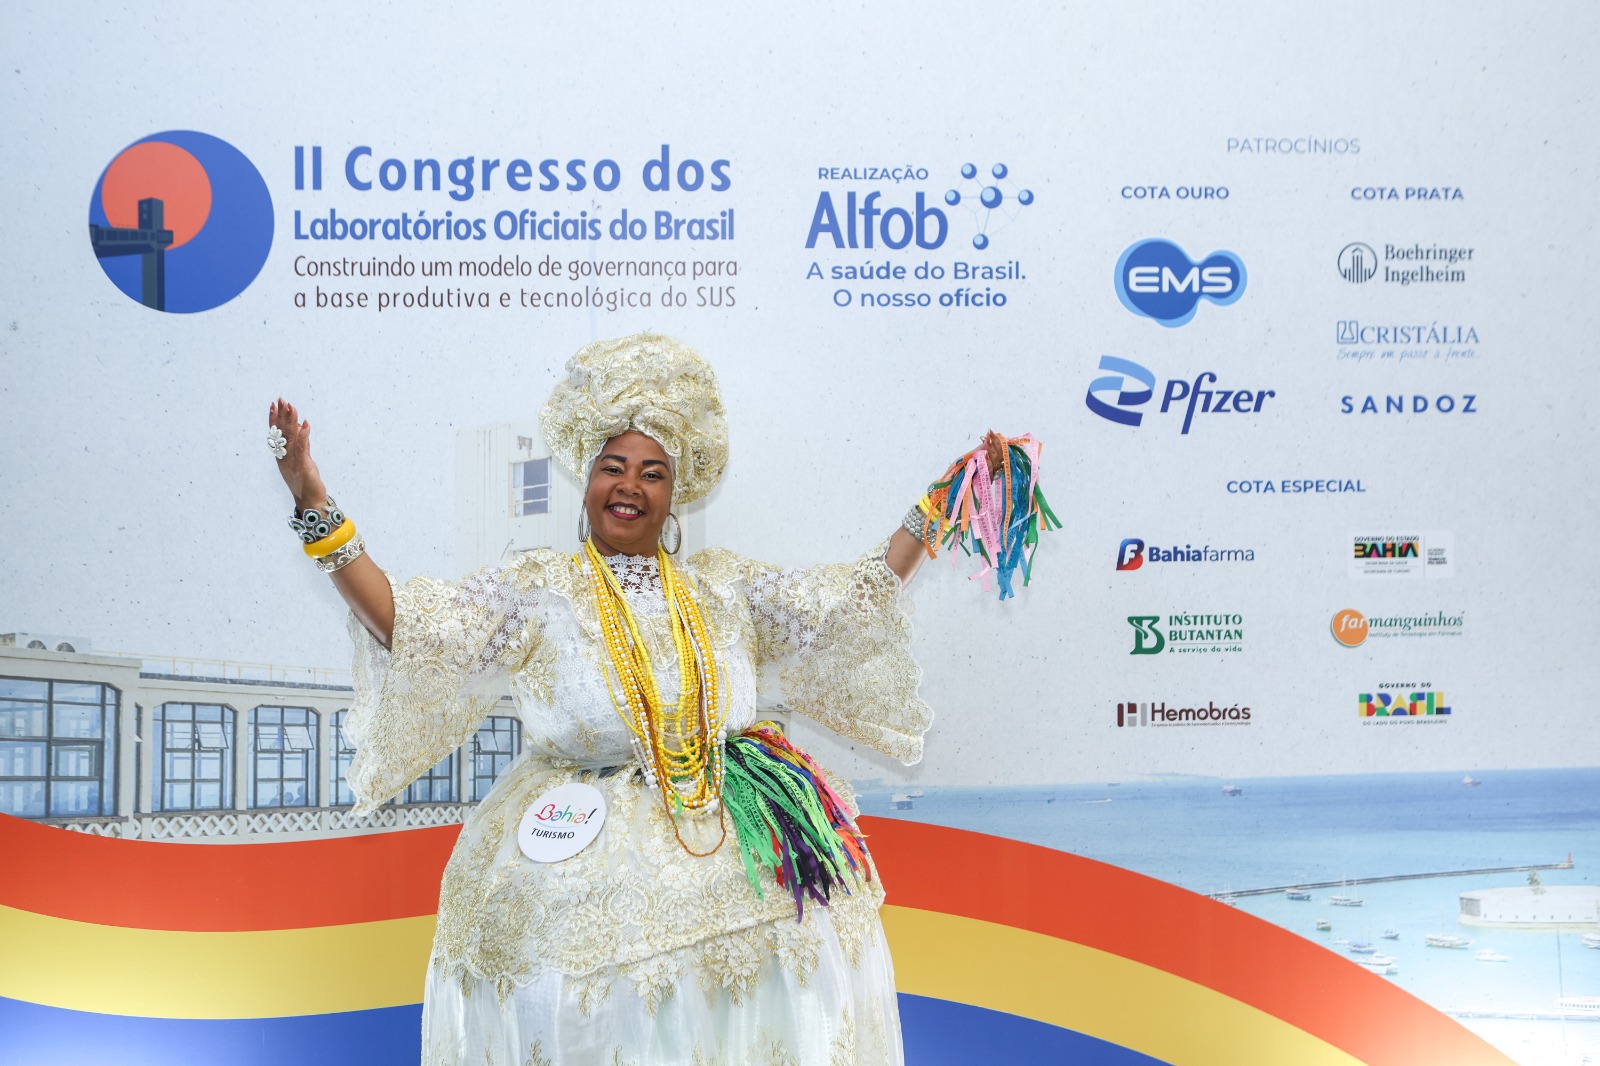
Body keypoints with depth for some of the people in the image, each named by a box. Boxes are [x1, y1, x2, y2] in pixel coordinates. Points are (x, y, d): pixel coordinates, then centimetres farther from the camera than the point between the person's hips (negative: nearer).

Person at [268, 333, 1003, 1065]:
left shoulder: (724, 588, 14)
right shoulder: (540, 590, 5)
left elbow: (855, 601, 14)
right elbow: (407, 623, -6)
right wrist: (314, 506, -13)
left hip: (733, 845, 3)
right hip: (580, 860, -3)